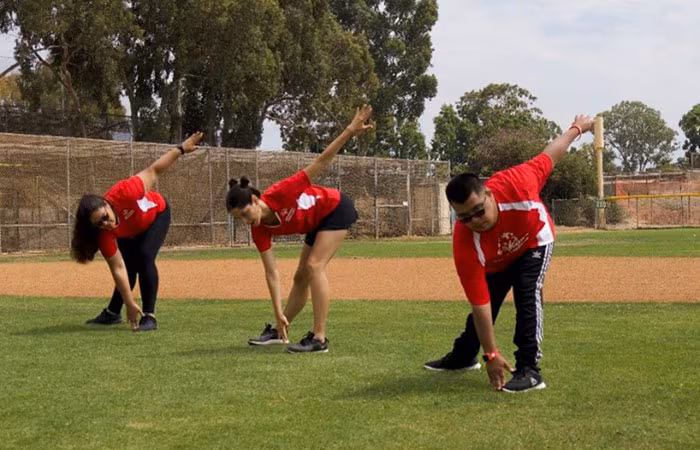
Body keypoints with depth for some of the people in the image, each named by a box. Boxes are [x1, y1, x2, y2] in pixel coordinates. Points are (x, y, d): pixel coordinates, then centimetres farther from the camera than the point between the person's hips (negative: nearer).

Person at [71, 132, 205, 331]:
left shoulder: (123, 193, -42)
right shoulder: (104, 234, -33)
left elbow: (153, 171, -29)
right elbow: (118, 269, -31)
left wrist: (181, 148, -26)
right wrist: (130, 304, -33)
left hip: (157, 214, -2)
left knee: (144, 257, -19)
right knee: (128, 266, -2)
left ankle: (149, 316, -14)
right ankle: (112, 313, 21)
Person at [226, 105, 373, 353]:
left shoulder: (279, 193, -35)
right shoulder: (259, 230, -17)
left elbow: (320, 163, -30)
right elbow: (271, 273, -13)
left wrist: (349, 131, -36)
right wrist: (279, 315, -17)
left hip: (336, 209, -6)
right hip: (317, 222, 7)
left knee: (314, 266, -19)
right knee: (300, 276, 12)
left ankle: (319, 338, -18)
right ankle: (279, 331, 28)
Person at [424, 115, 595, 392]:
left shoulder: (516, 184, -44)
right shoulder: (464, 245, -41)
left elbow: (549, 156, -22)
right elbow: (480, 305, -36)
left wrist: (577, 128, -5)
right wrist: (492, 355, -34)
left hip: (534, 242, -1)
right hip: (496, 264, 1)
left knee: (527, 295, -22)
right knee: (485, 306, 15)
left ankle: (529, 370, -16)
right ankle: (463, 356, 43)